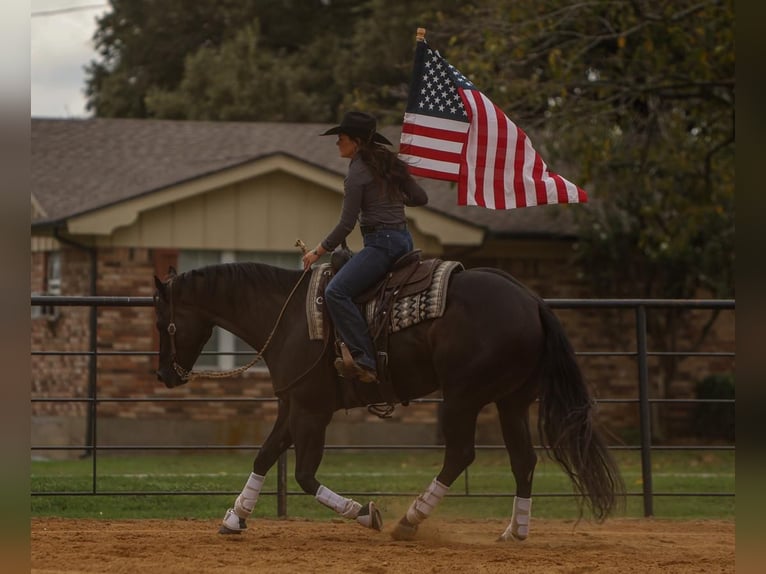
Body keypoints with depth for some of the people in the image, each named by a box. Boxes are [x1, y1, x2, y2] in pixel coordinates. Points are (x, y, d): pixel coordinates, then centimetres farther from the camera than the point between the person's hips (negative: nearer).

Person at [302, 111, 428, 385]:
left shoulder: (357, 172, -10)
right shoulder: (391, 164, 14)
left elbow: (347, 224, -12)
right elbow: (420, 197, 19)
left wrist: (318, 251, -2)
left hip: (381, 242, -10)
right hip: (403, 239, 10)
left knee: (336, 291, -21)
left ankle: (365, 362, -31)